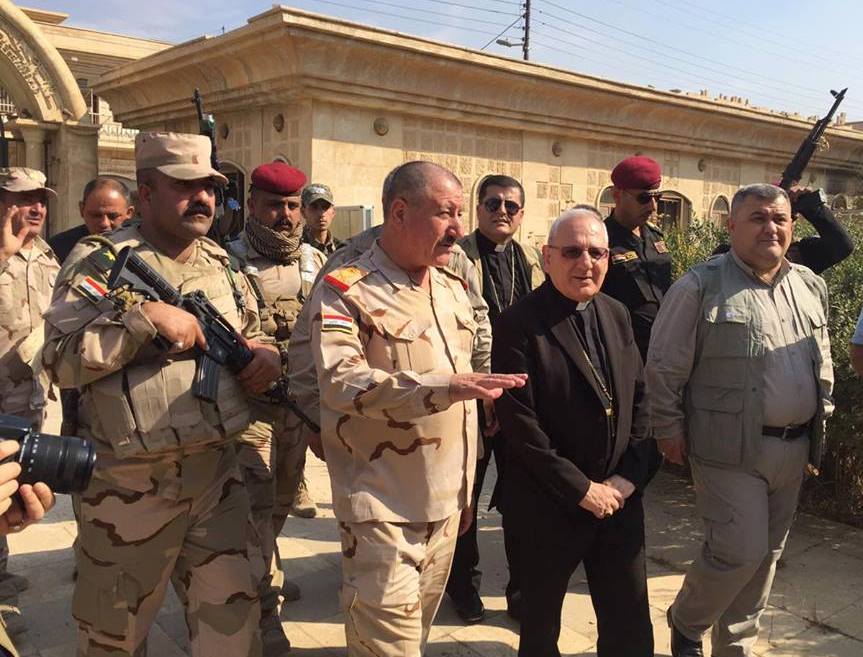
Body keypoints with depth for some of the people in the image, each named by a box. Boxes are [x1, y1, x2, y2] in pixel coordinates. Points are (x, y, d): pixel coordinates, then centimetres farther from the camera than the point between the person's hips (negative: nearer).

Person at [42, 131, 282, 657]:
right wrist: (145, 317, -24)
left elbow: (251, 338, 21)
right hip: (127, 482, -4)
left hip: (217, 471, 5)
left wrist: (267, 354, -1)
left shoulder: (221, 264, 9)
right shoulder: (101, 261, -8)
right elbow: (61, 361, -17)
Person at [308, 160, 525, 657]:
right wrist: (447, 387, -36)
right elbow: (341, 382, -29)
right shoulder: (346, 291, -12)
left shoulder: (453, 287, 10)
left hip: (446, 503, 7)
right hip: (382, 509, -7)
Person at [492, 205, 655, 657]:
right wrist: (581, 489, -15)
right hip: (549, 506, -5)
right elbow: (519, 424, -19)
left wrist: (629, 475, -3)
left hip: (619, 497, 5)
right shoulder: (519, 325, -15)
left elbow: (639, 398, 8)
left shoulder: (616, 315, 6)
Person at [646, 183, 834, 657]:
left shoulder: (811, 286, 10)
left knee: (766, 554, 14)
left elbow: (823, 364, 20)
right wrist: (669, 430, -7)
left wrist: (821, 421, 17)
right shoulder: (701, 287, -11)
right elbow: (664, 367, -9)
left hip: (794, 449, 7)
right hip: (731, 449, -6)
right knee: (740, 552, -5)